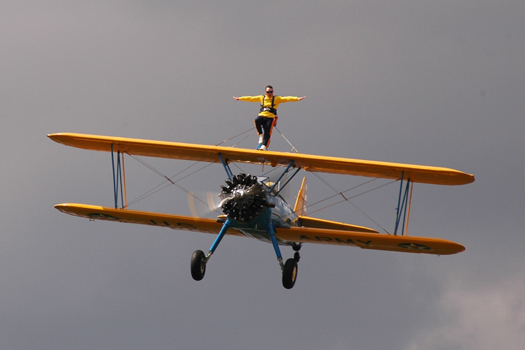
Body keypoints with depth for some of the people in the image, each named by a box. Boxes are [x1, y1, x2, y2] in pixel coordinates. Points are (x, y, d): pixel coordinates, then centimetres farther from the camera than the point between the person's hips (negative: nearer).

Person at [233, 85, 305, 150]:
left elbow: (286, 99, 1)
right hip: (262, 116, 1)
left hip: (270, 118, -1)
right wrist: (240, 98, 19)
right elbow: (251, 98, 20)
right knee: (257, 121, -32)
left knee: (267, 133, -16)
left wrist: (297, 99, -9)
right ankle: (261, 136, -21)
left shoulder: (276, 99, 11)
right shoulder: (261, 98, 18)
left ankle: (264, 146, -22)